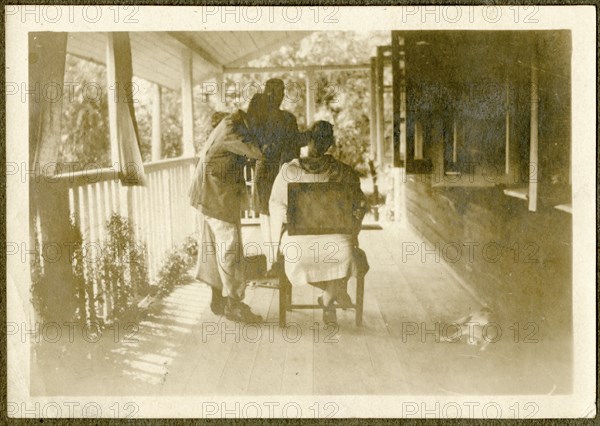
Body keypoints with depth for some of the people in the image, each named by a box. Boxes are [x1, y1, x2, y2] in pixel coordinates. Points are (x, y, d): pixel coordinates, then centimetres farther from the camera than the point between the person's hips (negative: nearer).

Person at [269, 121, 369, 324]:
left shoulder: (341, 171, 4)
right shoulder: (290, 170, 3)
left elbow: (359, 202, 5)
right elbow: (276, 202, 8)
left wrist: (351, 229, -7)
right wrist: (285, 225, -3)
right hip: (298, 230, 0)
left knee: (345, 251, -31)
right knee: (297, 254, -31)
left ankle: (327, 300, -7)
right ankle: (336, 291, -5)